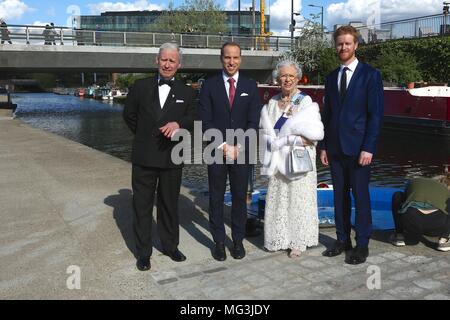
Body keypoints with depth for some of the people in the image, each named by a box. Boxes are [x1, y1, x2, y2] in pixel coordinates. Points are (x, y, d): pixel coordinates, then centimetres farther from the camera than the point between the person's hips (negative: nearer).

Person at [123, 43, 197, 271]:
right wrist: (145, 135, 10)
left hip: (171, 158, 0)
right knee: (142, 205, 6)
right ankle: (143, 252, 20)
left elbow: (193, 118, -3)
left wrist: (178, 124, -23)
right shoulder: (141, 87, 3)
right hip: (144, 157, 0)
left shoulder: (187, 92, 4)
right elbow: (129, 114, 11)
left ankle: (170, 246, 31)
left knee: (169, 204, 13)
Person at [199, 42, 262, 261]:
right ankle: (219, 242, 19)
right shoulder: (209, 85, 2)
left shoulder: (250, 86, 5)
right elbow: (205, 121, -3)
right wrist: (223, 145, -12)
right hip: (216, 152, -1)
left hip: (242, 152, 1)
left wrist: (238, 147, -10)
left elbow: (253, 122, 1)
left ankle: (238, 241, 21)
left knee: (240, 197, 8)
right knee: (216, 198, 6)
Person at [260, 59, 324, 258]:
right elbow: (266, 134, 5)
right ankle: (279, 239, 21)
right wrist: (293, 140, -11)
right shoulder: (272, 103, 8)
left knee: (298, 199, 4)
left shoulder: (306, 102, -5)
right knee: (278, 199, 8)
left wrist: (279, 140, -14)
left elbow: (314, 133, -14)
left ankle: (298, 241, 16)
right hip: (278, 160, 4)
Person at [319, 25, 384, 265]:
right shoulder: (331, 78, 13)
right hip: (335, 148, 5)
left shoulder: (370, 75, -2)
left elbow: (376, 114, -7)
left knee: (360, 197, 1)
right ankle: (342, 240, 22)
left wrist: (368, 148, -14)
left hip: (358, 147, -5)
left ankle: (362, 245, 13)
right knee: (340, 196, 10)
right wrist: (323, 146, 9)